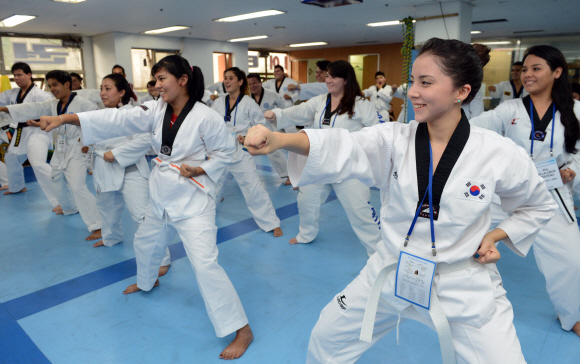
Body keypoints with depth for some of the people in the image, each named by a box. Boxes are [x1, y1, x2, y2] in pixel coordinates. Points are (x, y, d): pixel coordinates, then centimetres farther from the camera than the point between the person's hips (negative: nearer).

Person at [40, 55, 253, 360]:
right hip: (162, 194, 8)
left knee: (204, 263, -14)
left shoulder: (206, 118, -18)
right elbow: (117, 119, -9)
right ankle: (147, 282, 62)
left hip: (193, 197, -7)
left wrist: (199, 170, -22)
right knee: (145, 242, 28)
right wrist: (65, 118, -17)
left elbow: (225, 152, -8)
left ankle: (241, 329, -1)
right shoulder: (156, 110, -1)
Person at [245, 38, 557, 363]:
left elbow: (538, 207, 6)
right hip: (391, 274, 2)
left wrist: (496, 235, -10)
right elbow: (340, 149, -32)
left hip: (463, 285, -1)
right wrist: (279, 139, -49)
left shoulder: (500, 154, -15)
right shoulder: (394, 140, -13)